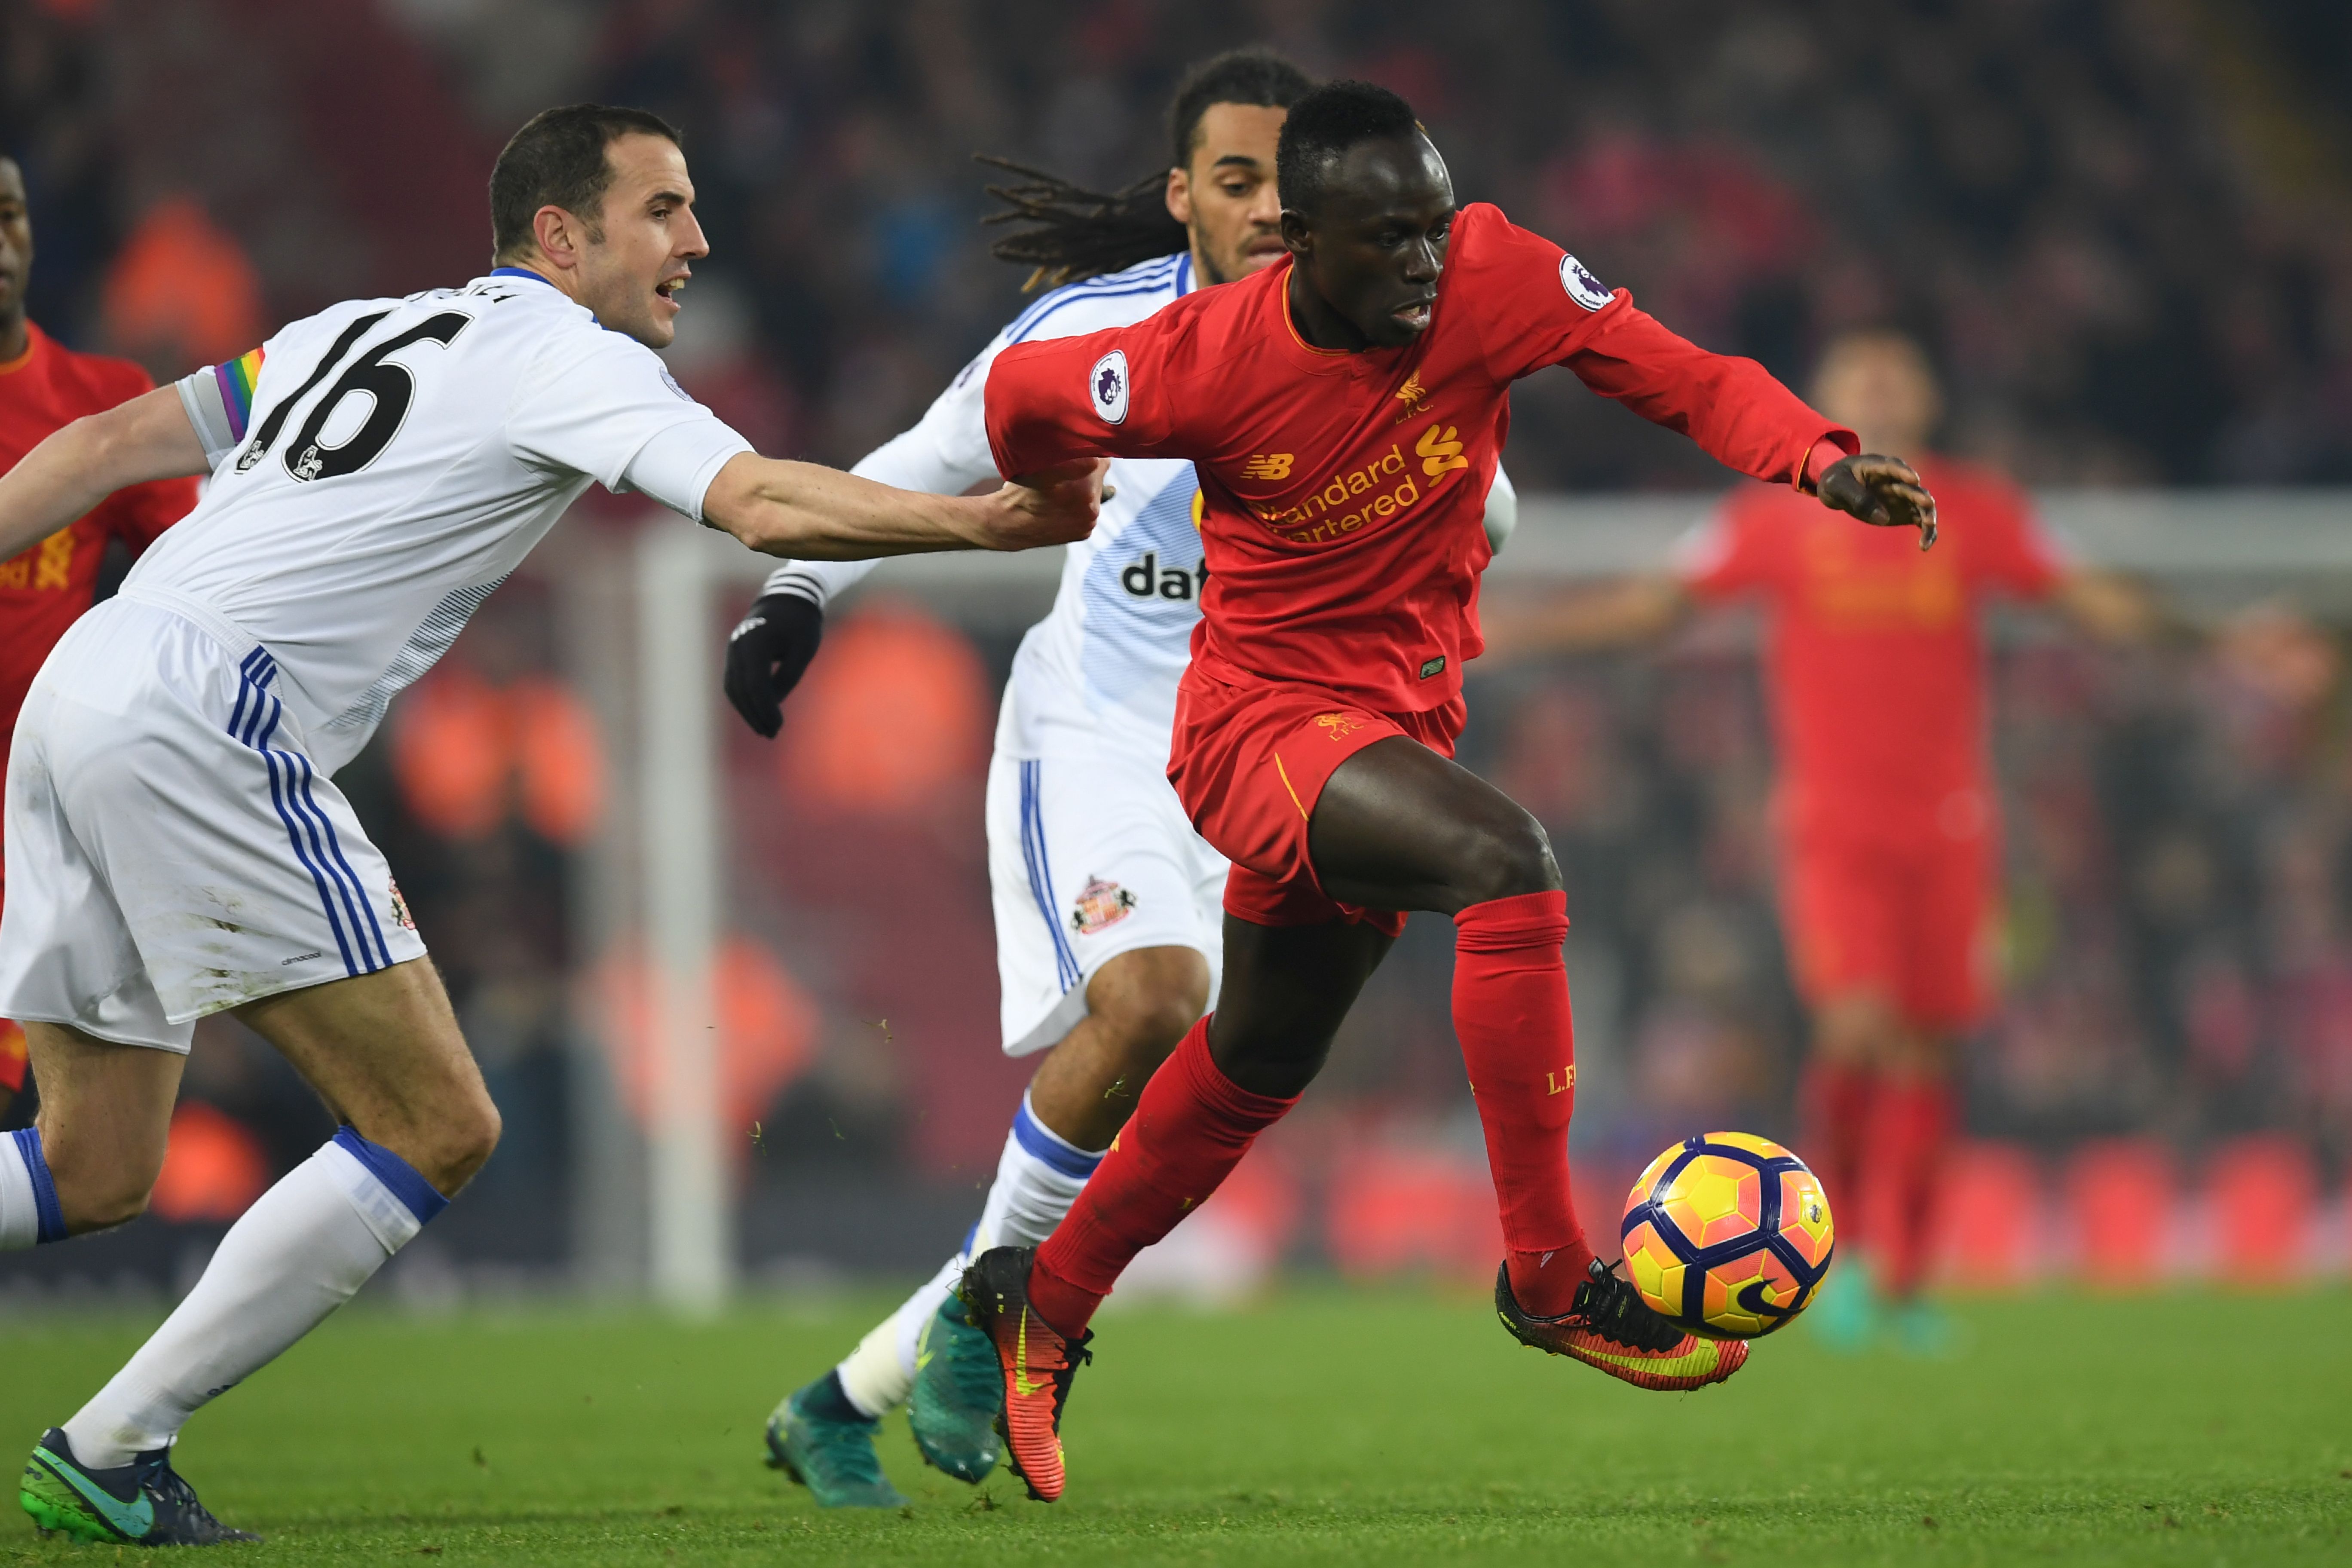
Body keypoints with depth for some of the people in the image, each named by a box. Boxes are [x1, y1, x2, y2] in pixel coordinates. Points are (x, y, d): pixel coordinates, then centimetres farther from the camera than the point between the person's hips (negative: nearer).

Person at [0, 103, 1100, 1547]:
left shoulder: (365, 330, 25)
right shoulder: (570, 356, 0)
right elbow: (766, 506, -14)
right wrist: (992, 523, -10)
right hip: (203, 724, -9)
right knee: (440, 1131, -5)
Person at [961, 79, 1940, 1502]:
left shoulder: (1493, 275, -14)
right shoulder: (1204, 364, -20)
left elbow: (1682, 378, -15)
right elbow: (1022, 395, -3)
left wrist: (1823, 461, -33)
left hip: (1397, 722, 6)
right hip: (1258, 717, -6)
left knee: (1251, 1070, 20)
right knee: (1505, 856, -32)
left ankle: (1041, 1304, 42)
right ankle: (1551, 1274, -28)